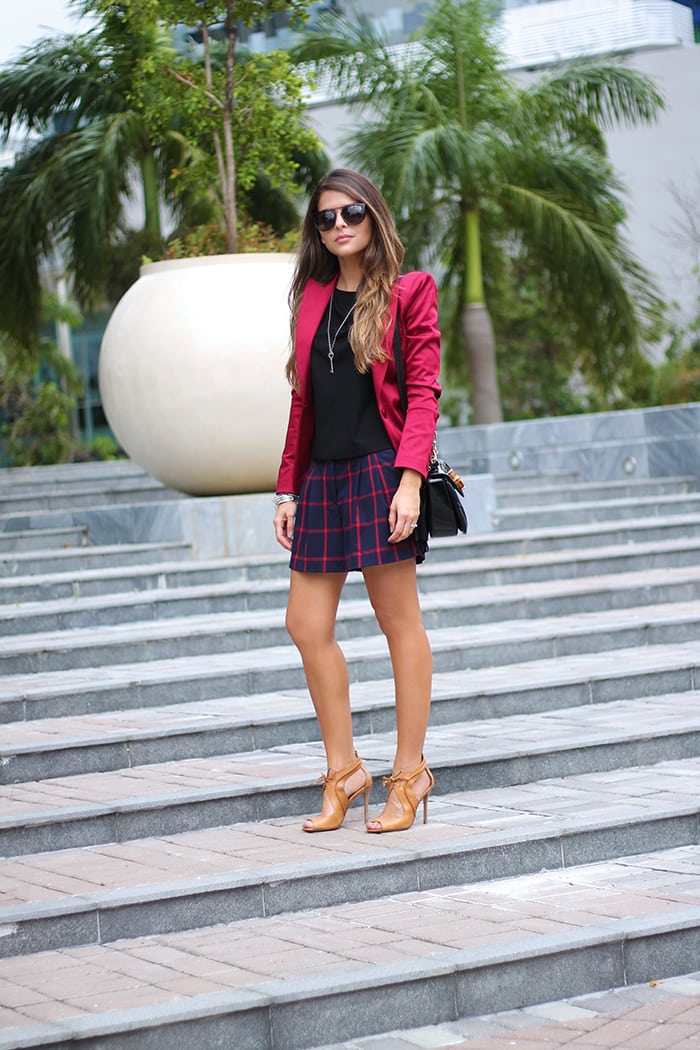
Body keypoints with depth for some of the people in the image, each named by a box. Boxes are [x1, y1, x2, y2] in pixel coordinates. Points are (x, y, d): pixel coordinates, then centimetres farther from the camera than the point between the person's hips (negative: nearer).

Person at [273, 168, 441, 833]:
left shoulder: (407, 292, 1)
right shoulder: (312, 298, 16)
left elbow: (423, 391, -6)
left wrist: (410, 478, -17)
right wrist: (288, 488, 13)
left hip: (379, 469, -6)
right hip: (323, 475, 6)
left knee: (399, 621, 1)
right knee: (306, 625, 2)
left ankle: (409, 775, 9)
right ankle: (342, 771, 13)